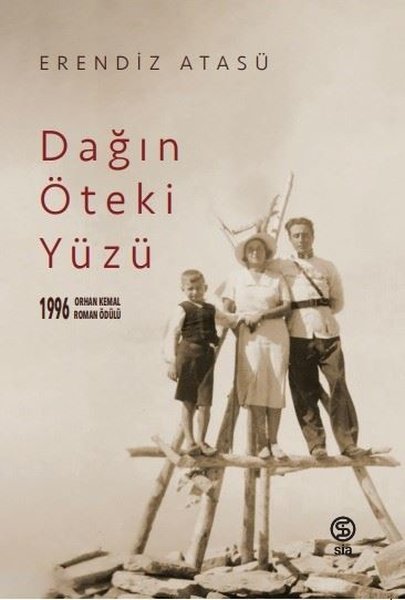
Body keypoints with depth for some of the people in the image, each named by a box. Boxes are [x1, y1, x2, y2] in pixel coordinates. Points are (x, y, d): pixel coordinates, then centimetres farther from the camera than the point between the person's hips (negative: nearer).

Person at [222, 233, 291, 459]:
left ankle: (273, 441, 4)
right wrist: (244, 318, -7)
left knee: (276, 386, -2)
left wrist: (261, 315, -11)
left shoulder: (277, 278, 10)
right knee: (255, 386, -9)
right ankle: (262, 441, -5)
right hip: (249, 337, -1)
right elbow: (227, 309, 9)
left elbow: (287, 306, 0)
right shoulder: (236, 278, 13)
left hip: (276, 335, 1)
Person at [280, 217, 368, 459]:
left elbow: (338, 302, 16)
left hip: (327, 332, 1)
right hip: (297, 335, -1)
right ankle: (316, 444, 4)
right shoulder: (281, 267, 10)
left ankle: (348, 442, -3)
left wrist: (319, 313, 6)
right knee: (305, 391, -2)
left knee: (339, 387, -5)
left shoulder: (328, 267, 14)